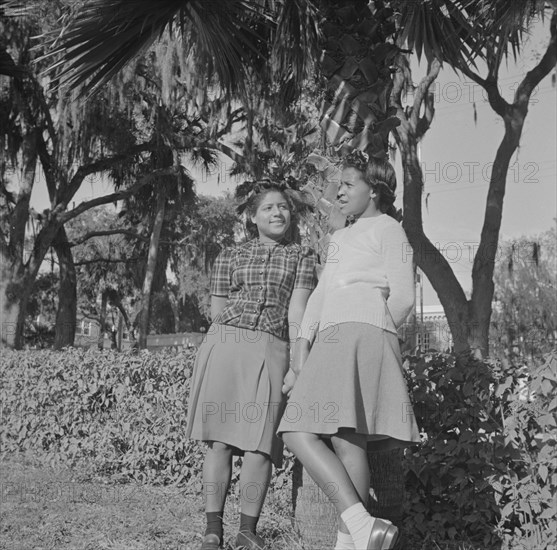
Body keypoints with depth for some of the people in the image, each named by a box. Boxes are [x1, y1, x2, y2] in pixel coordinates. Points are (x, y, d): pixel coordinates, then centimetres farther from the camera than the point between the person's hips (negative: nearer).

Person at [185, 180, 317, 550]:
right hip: (225, 345, 1)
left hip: (272, 352, -1)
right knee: (221, 439, -4)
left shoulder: (301, 255, 15)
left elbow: (298, 314, 3)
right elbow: (217, 312, 17)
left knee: (258, 443, -9)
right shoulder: (230, 257, 17)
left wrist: (298, 366, -6)